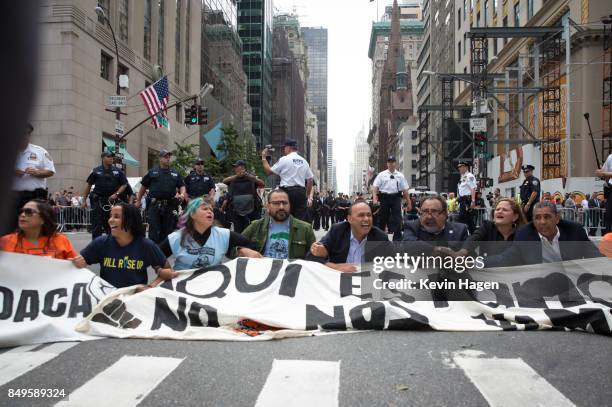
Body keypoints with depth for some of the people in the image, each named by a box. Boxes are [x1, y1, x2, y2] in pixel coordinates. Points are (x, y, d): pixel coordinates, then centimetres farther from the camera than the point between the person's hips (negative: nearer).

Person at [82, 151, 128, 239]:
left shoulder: (117, 171, 6)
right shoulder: (96, 171, 3)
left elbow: (124, 184, 8)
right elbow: (89, 186, 7)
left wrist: (116, 194, -7)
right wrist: (84, 200, 5)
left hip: (111, 201, 2)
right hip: (97, 201, -2)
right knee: (97, 225, -3)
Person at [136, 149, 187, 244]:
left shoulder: (175, 173, 15)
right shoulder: (152, 172, 9)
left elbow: (182, 186, 16)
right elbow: (143, 186, 13)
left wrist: (182, 194, -5)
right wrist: (138, 200, 11)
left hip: (170, 205, 2)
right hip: (154, 205, -2)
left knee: (168, 229, 8)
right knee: (154, 229, -4)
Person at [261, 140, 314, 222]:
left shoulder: (284, 159, -2)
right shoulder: (304, 161, 13)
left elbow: (269, 171, 0)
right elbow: (310, 179, 13)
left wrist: (263, 158, 13)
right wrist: (308, 195, 21)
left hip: (287, 191, -4)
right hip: (301, 191, 4)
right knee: (301, 218, 2)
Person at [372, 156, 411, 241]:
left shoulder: (400, 176, 8)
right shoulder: (381, 175, 6)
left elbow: (405, 190, 7)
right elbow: (375, 187, 0)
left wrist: (409, 203, 5)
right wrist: (375, 199, -15)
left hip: (396, 198, 0)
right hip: (384, 197, 0)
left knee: (397, 218, -3)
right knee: (382, 218, 8)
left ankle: (397, 238, 3)